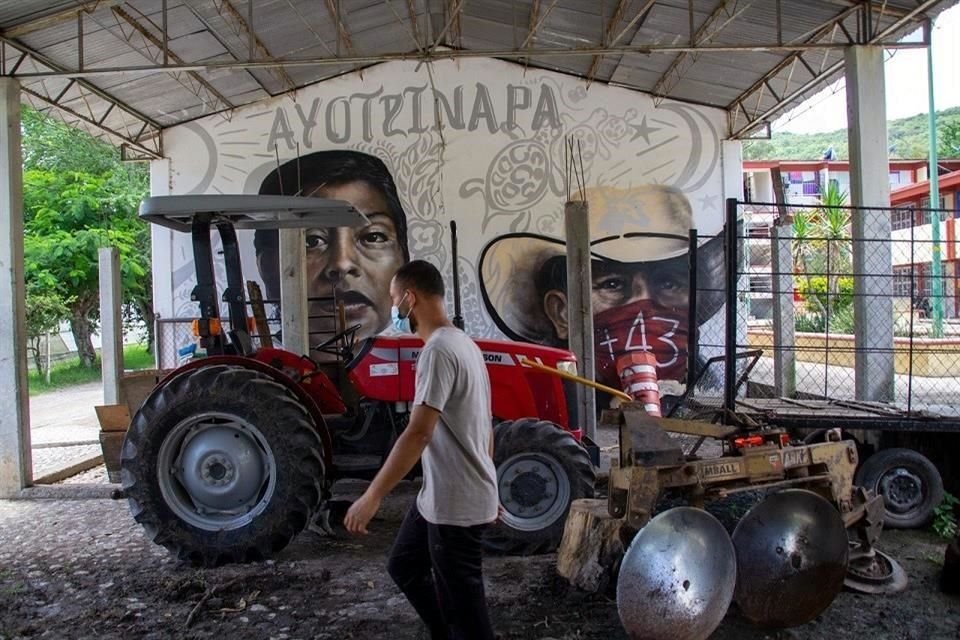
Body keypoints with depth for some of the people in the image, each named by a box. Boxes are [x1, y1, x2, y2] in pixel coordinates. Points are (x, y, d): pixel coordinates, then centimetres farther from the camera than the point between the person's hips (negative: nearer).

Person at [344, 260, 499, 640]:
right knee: (404, 566, 23)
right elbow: (484, 425, 16)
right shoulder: (463, 343, 10)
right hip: (440, 495, 10)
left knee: (461, 601, 3)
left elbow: (418, 434, -28)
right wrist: (485, 483, 24)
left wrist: (372, 497, -26)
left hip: (456, 503, -10)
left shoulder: (438, 350, -21)